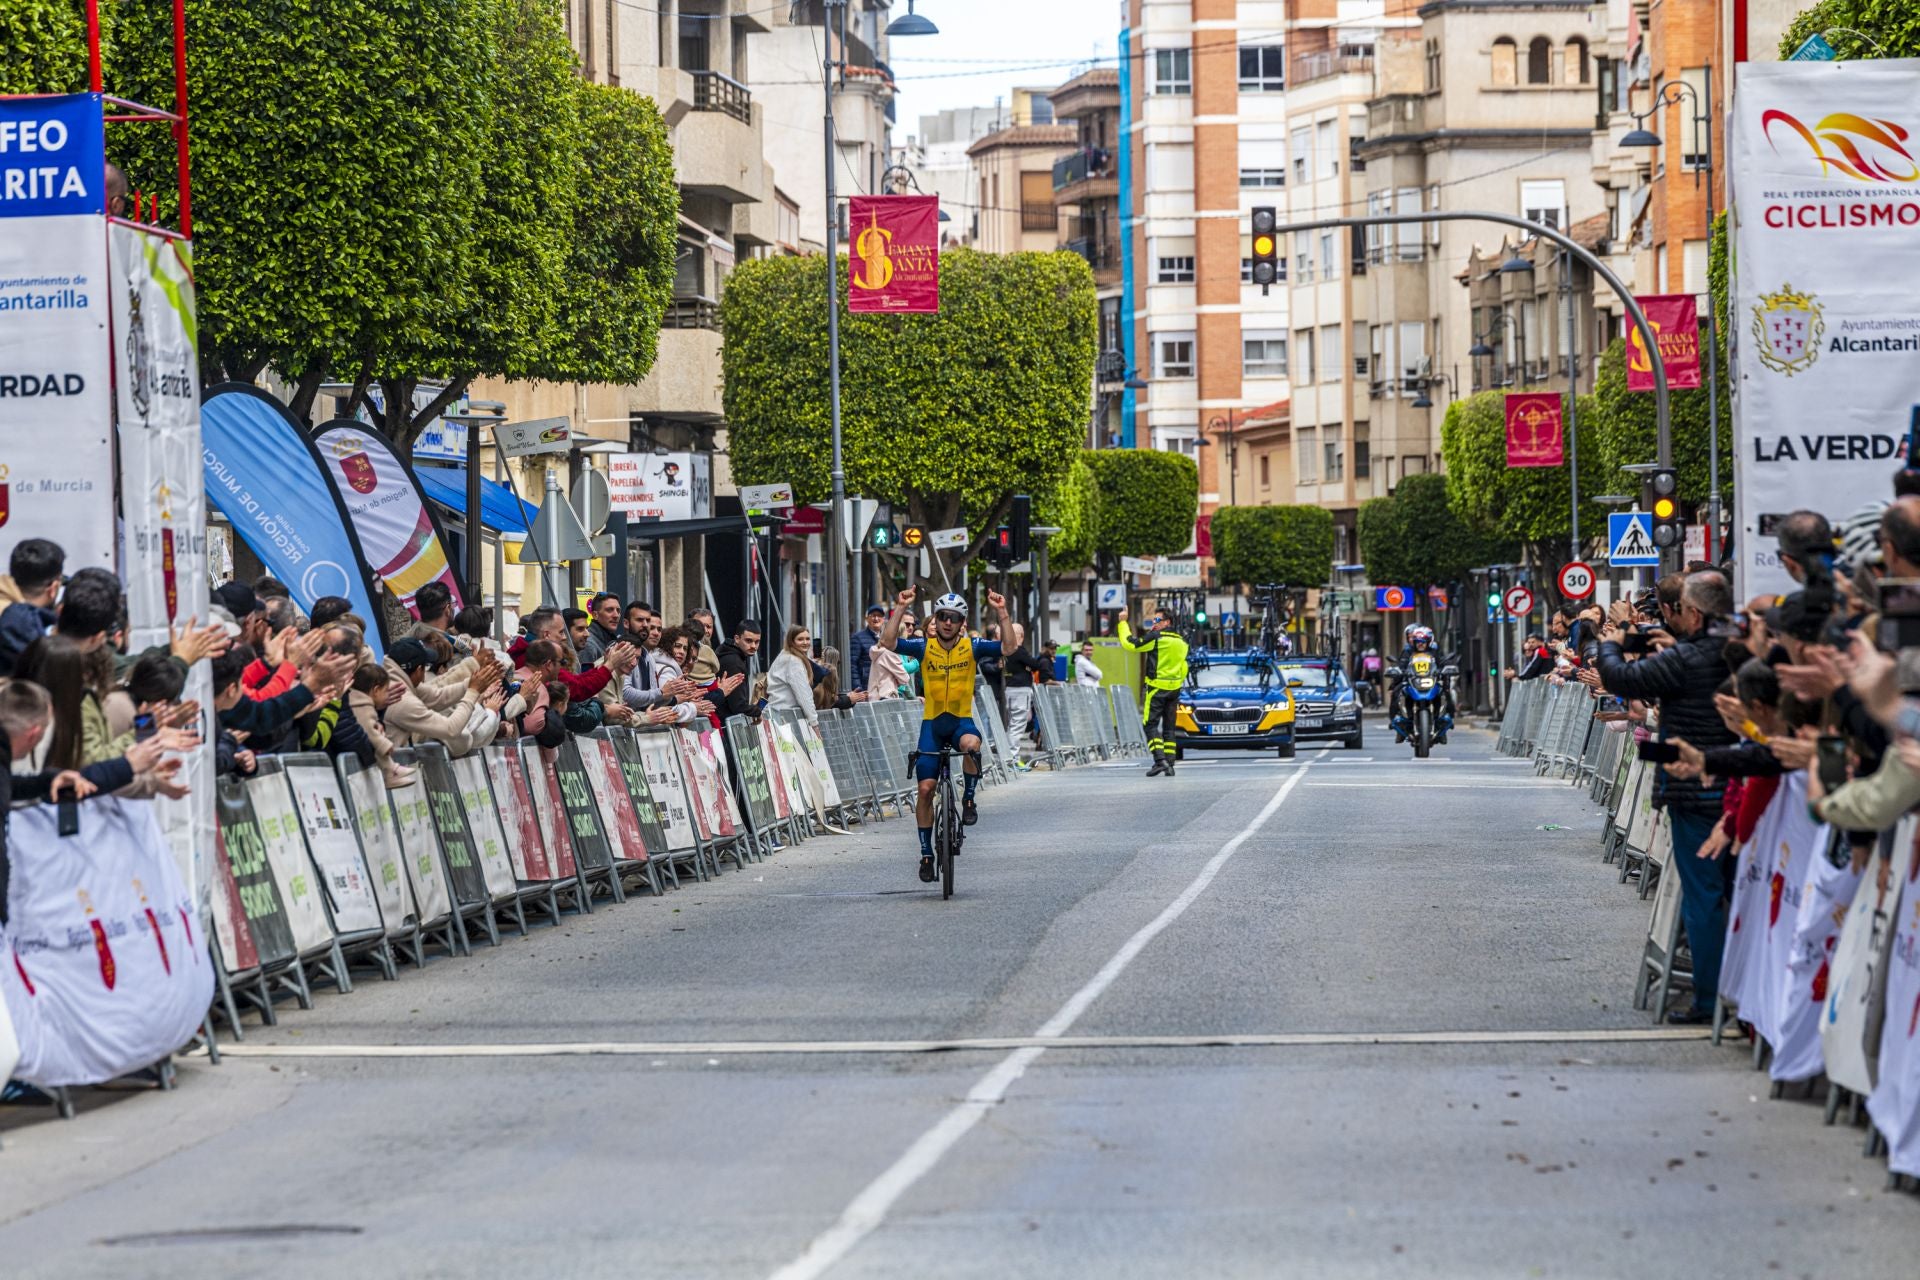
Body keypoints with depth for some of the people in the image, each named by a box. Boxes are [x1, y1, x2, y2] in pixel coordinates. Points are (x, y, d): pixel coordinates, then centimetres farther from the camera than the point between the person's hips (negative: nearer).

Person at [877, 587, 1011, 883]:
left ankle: (969, 799, -13)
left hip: (962, 720, -1)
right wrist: (900, 609, -23)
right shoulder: (924, 647, -5)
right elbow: (887, 643, -18)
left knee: (971, 744, -38)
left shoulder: (971, 647, -5)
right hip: (932, 722, 1)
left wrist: (1001, 612, -23)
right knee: (926, 788, -4)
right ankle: (926, 853, 8)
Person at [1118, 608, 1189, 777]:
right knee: (1169, 727, 9)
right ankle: (1170, 765, 5)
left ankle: (1160, 760, -21)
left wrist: (1123, 623, 4)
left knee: (1152, 725, -5)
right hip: (1175, 687, 6)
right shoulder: (1181, 641, 11)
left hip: (1157, 687, -6)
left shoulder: (1155, 637, -10)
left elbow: (1130, 644, -6)